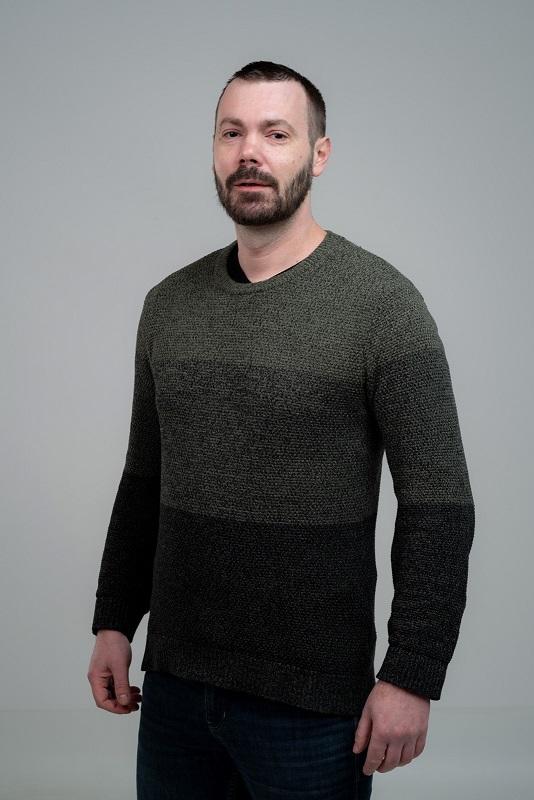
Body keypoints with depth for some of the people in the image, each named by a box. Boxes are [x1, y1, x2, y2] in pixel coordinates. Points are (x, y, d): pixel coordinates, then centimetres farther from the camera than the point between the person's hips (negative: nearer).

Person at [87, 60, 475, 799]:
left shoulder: (380, 301, -11)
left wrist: (412, 676, -16)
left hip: (310, 702, -4)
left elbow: (438, 504, -12)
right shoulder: (169, 304, 5)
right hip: (174, 682, 5)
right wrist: (114, 621, 8)